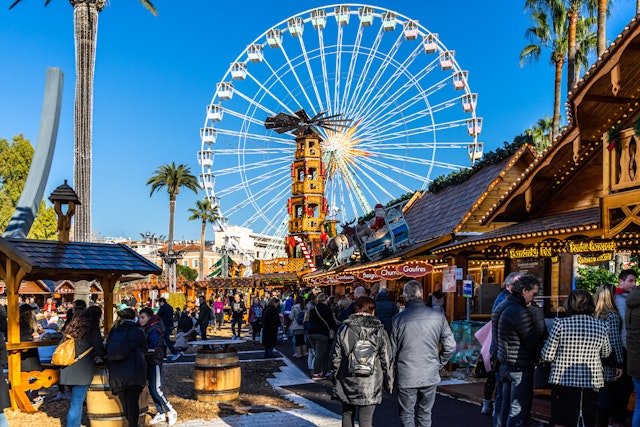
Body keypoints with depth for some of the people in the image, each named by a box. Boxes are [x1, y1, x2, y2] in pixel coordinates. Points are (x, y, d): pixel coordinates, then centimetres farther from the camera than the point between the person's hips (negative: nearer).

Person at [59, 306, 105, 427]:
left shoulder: (73, 325, 12)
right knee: (76, 403, -3)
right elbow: (100, 351, -7)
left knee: (75, 401, 19)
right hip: (82, 371, -7)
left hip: (68, 370, 7)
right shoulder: (92, 329, -8)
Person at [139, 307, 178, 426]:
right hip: (149, 362, 9)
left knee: (156, 389, -11)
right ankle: (161, 414, 19)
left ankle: (171, 412, 2)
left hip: (155, 362, -9)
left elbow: (153, 349, -25)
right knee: (151, 389, 10)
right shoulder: (145, 329, 10)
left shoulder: (154, 330, -17)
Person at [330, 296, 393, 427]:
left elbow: (335, 357, 2)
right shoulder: (379, 331, -6)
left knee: (347, 414, 20)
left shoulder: (344, 329, -3)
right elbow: (387, 360, -4)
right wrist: (389, 383, 7)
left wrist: (335, 376, 16)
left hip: (347, 383, 2)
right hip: (370, 386, -1)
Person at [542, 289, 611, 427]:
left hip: (563, 381, -3)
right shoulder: (602, 327, -2)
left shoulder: (560, 324, -11)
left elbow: (547, 356, -7)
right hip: (592, 383, 3)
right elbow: (605, 353, 15)